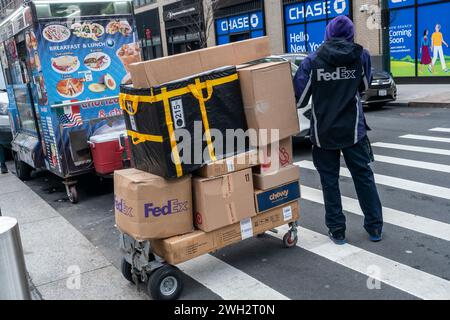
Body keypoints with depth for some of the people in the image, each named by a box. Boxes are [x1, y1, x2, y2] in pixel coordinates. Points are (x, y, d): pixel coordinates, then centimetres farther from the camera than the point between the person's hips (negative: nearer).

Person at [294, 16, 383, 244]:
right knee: (363, 175, 14)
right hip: (353, 130, 1)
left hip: (323, 132, -1)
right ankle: (374, 227, 20)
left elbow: (299, 98, -7)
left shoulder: (312, 61, -9)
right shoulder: (361, 56, -4)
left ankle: (337, 230, 16)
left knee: (329, 180, 10)